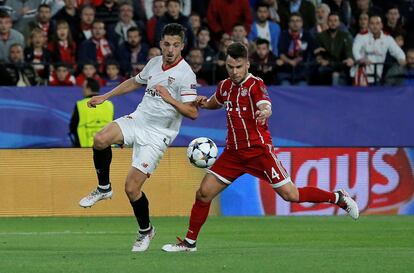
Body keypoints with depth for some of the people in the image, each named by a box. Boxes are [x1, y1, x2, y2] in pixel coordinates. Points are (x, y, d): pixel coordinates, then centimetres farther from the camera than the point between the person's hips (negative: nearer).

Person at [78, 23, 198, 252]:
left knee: (131, 188, -10)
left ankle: (146, 231, 16)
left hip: (157, 135, -5)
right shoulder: (154, 63, 7)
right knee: (100, 140, -25)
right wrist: (105, 96, 27)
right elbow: (134, 82, 27)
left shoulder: (185, 74, -13)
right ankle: (103, 188, -1)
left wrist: (170, 99, -27)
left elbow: (193, 113, -16)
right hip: (138, 119, 5)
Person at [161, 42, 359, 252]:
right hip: (233, 152, 6)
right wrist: (204, 103, 8)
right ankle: (189, 242, 15)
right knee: (203, 194, 0)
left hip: (259, 150, -6)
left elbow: (266, 106, -34)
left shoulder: (255, 85, -13)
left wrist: (264, 112, -59)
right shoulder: (225, 86, 7)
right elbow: (215, 102, 31)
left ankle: (339, 198, 12)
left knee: (291, 195, -8)